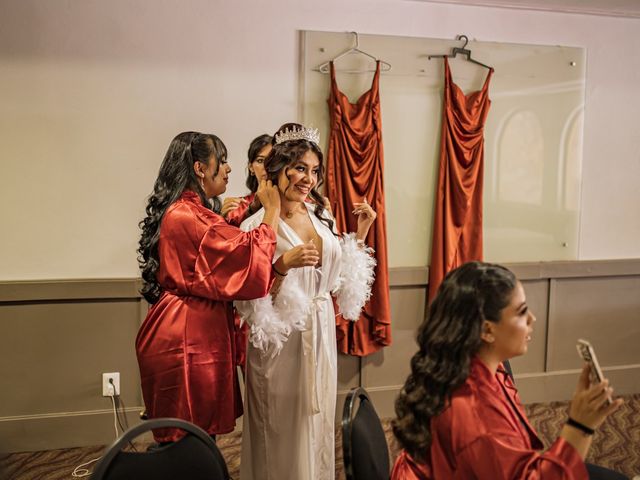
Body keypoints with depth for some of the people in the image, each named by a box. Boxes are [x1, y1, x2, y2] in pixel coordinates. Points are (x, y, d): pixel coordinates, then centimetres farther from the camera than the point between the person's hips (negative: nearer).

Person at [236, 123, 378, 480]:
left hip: (321, 333, 6)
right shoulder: (258, 225, -13)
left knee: (319, 420, 17)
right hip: (282, 339, -6)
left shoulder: (321, 215, 5)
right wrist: (284, 263, -28)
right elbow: (249, 297, -15)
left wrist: (362, 232, 6)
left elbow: (339, 274, 11)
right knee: (283, 428, 7)